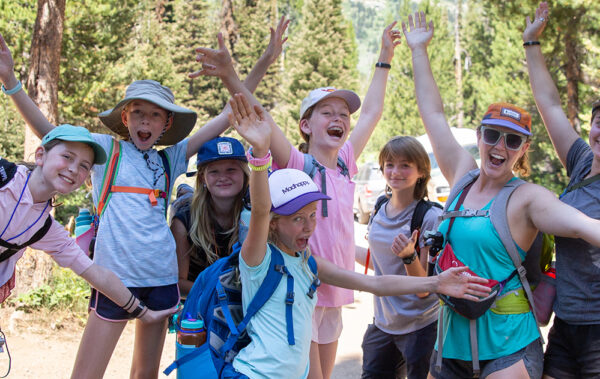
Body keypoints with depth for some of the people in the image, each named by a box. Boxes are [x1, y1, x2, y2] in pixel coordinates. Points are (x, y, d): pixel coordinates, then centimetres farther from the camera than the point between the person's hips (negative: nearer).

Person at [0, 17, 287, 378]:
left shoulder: (169, 159, 10)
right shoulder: (106, 149, 3)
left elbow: (227, 116, 9)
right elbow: (48, 132, -6)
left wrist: (265, 62, 6)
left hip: (162, 277, 4)